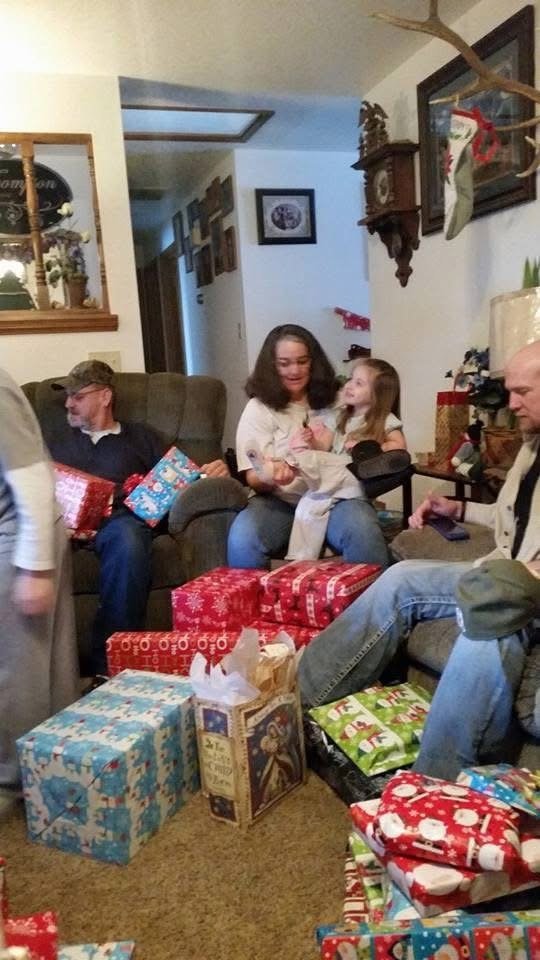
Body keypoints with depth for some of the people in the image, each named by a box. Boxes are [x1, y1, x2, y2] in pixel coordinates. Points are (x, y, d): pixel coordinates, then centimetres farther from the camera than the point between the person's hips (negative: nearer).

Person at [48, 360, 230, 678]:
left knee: (128, 542, -40)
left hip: (120, 517, -1)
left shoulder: (140, 436, 27)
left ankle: (111, 662, -33)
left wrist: (212, 471, -2)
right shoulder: (56, 444, 34)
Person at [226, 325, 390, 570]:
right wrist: (270, 477, -24)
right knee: (242, 538, -30)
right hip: (280, 502, 0)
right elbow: (254, 479, 0)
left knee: (364, 533, -32)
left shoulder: (338, 399, 10)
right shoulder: (259, 408, 6)